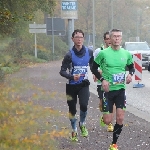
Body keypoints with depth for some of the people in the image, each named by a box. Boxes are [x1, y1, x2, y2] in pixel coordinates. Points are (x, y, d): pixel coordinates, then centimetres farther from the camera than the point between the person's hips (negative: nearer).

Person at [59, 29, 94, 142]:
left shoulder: (89, 52, -1)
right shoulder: (70, 55, -10)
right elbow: (62, 71, -11)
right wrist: (72, 77, -26)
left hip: (84, 84, 1)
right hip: (72, 85, -1)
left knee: (84, 105, -20)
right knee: (72, 109, 6)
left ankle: (82, 124, 10)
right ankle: (74, 131, 26)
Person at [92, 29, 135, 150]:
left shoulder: (126, 54, 0)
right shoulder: (103, 53, -8)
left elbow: (131, 67, 16)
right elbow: (94, 68, 1)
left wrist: (130, 74, -6)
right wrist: (102, 79, -13)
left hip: (121, 89, 2)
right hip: (108, 89, -2)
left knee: (120, 119, -7)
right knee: (107, 121, -3)